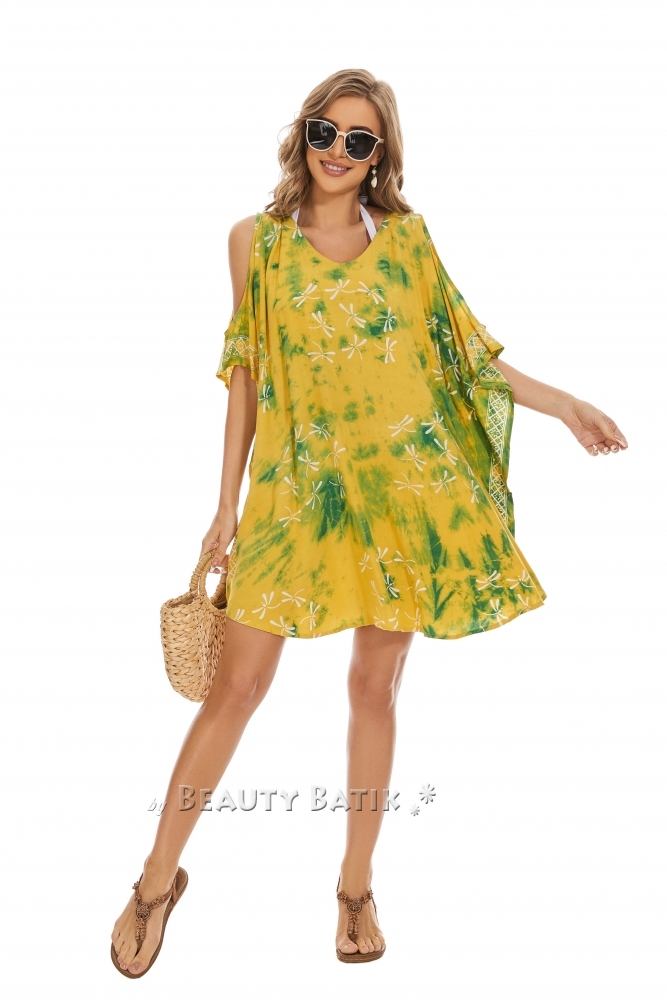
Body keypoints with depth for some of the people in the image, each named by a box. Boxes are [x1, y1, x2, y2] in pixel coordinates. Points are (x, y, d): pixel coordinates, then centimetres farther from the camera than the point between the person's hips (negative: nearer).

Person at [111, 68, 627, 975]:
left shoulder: (406, 237, 7)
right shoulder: (256, 239, 6)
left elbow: (463, 350, 12)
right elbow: (246, 374, 7)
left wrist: (565, 404, 4)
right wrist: (228, 504, 5)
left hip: (404, 485, 1)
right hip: (297, 486, -1)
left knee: (376, 685, 7)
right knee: (240, 683, -2)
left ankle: (357, 885, 25)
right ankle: (161, 875, 18)